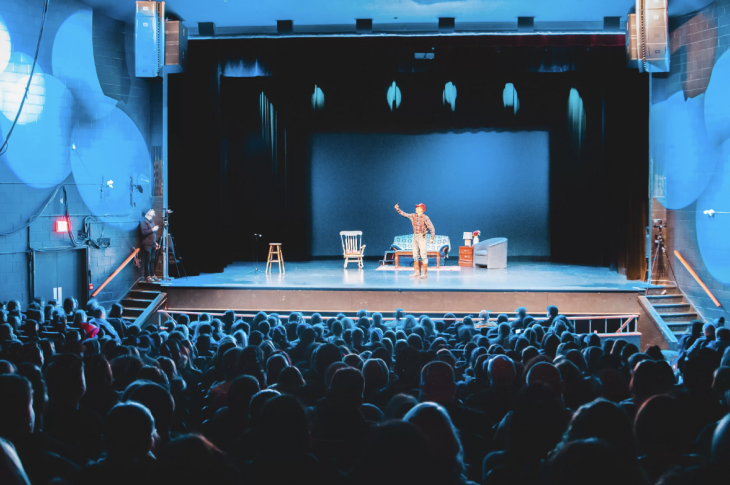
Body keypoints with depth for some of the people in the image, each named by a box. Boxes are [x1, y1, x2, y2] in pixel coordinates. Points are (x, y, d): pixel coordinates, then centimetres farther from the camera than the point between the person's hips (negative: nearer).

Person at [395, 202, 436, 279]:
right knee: (415, 255, 9)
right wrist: (397, 209, 2)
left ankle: (425, 273, -3)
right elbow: (404, 214, 14)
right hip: (415, 237, 7)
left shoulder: (425, 218, -10)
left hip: (421, 237, -7)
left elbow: (432, 228, -10)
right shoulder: (413, 216, 8)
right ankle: (417, 272, 15)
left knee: (423, 255, -6)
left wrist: (432, 237, -13)